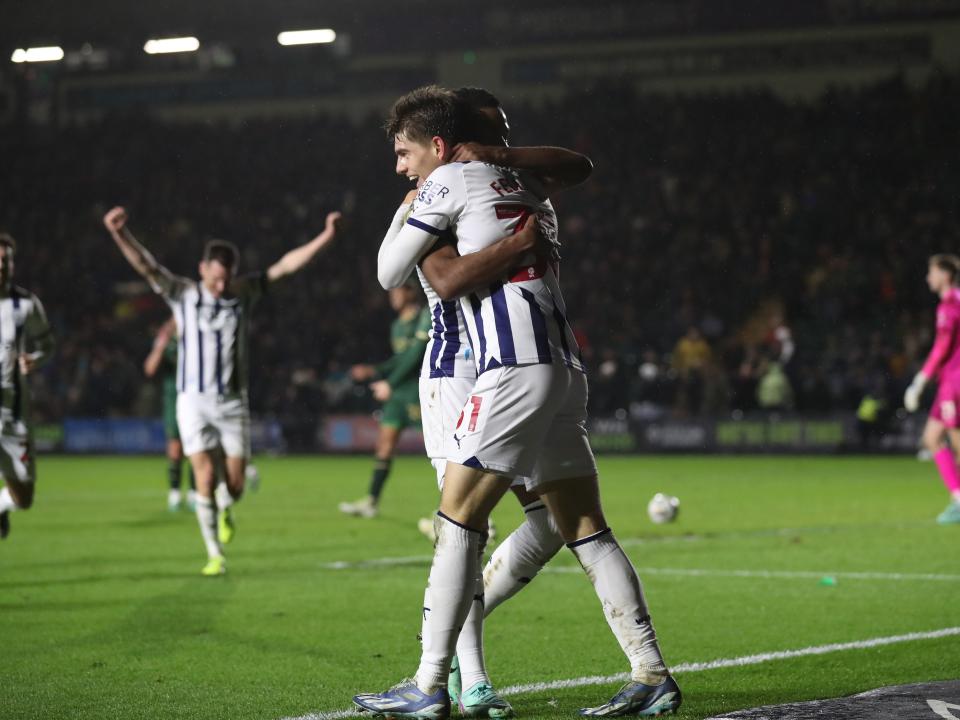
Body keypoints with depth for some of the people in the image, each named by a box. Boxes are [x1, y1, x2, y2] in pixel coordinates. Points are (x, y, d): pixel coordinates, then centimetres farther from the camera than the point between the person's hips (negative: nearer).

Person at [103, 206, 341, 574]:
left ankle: (223, 509, 40)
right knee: (205, 475, -12)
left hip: (233, 401, 2)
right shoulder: (183, 294, -3)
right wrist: (120, 233, -32)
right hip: (194, 399, -2)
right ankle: (214, 555, 0)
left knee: (235, 483, 2)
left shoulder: (244, 292, 3)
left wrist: (324, 238, -9)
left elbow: (285, 265, -1)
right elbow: (145, 265, -15)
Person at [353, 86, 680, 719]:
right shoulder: (528, 189, 21)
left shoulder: (451, 181, 0)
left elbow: (390, 274, 5)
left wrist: (407, 215, 24)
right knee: (586, 531, 9)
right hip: (566, 371, 8)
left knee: (458, 521, -4)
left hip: (515, 371, -8)